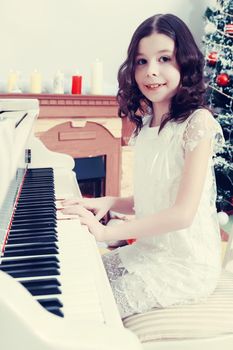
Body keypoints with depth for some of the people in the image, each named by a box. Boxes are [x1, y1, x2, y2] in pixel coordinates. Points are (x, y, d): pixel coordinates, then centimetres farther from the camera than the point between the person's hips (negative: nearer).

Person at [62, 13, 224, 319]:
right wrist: (109, 203, -5)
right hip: (148, 249, 7)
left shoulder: (198, 122, -16)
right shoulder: (145, 125, 7)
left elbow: (183, 213, -23)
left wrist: (106, 231, -23)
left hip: (185, 263, -7)